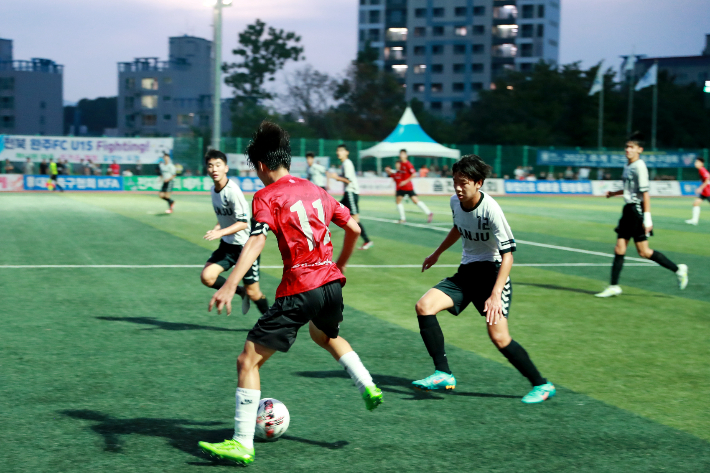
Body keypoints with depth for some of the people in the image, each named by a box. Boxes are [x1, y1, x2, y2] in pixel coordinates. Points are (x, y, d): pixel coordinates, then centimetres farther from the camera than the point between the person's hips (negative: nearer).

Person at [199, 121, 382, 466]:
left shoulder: (266, 196, -4)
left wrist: (230, 285, -28)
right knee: (325, 335, 40)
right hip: (331, 283, 7)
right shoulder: (315, 191, 14)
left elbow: (256, 241, -19)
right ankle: (368, 387, 31)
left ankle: (242, 444, -3)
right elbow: (353, 228, 18)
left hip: (299, 292, -7)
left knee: (248, 360, 0)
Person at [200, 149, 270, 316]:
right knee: (206, 277, -12)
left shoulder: (233, 191, -21)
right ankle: (241, 292, 12)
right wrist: (217, 227, 2)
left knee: (253, 292, -2)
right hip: (228, 245, 7)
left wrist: (221, 232, -34)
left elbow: (243, 222, -24)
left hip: (247, 244, -7)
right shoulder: (213, 190, 3)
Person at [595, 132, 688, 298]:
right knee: (619, 249, 4)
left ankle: (678, 269, 11)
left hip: (638, 210, -9)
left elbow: (645, 193, -18)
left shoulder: (639, 167, -14)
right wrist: (614, 193, 25)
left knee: (644, 252, -4)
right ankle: (614, 287, 8)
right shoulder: (627, 166, 13)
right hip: (628, 210, 9)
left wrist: (647, 218, -22)